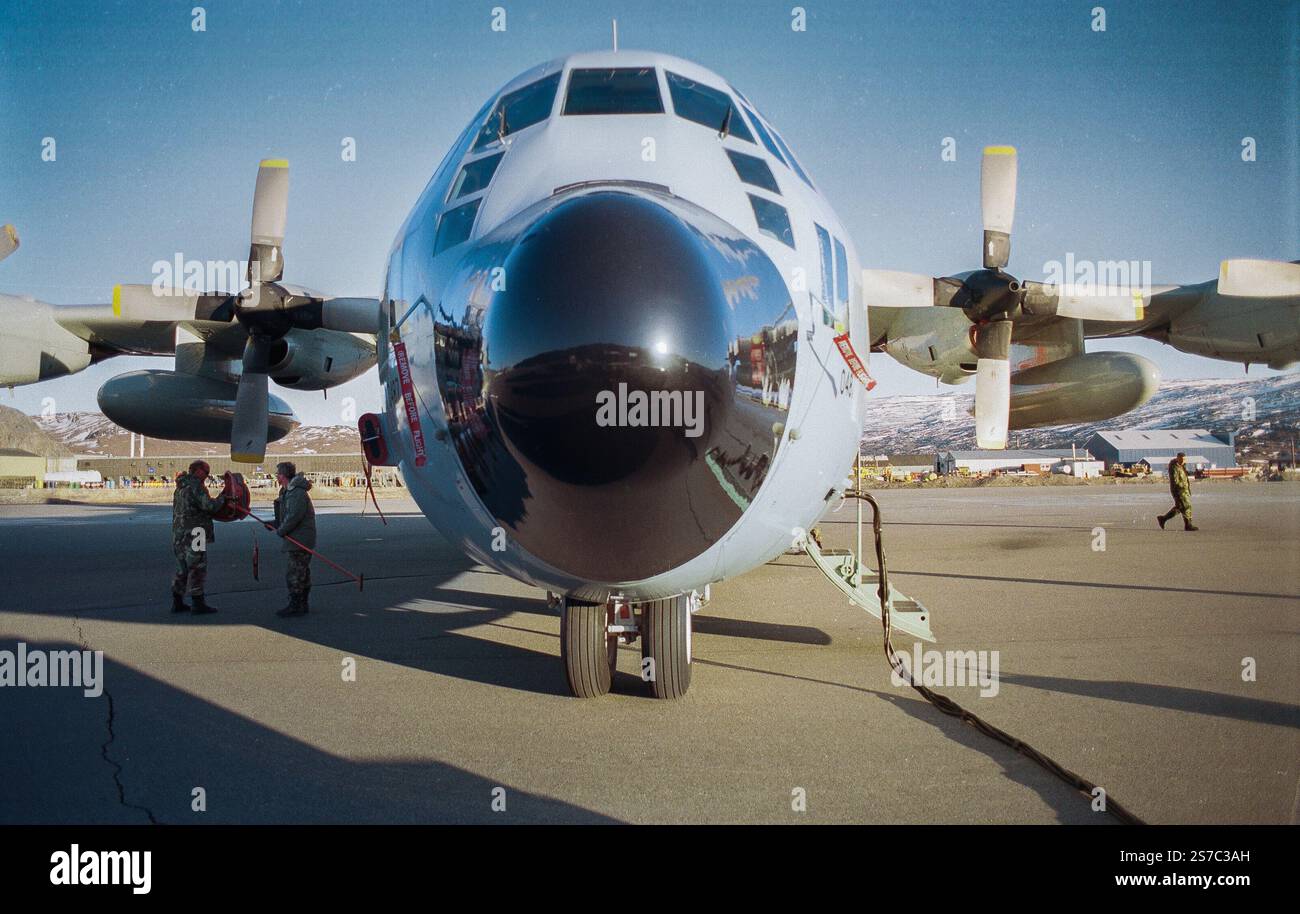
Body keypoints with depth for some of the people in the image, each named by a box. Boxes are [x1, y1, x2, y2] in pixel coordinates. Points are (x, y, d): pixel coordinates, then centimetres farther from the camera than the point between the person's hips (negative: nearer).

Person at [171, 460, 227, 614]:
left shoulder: (180, 487, 19)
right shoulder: (195, 486, -12)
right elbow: (209, 505, -19)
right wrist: (221, 499, -2)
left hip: (179, 533, 9)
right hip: (193, 532, -9)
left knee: (182, 569, 15)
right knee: (197, 568, -4)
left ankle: (177, 603, 17)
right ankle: (198, 604, -2)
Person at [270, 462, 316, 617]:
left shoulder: (298, 493, -17)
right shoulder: (287, 492, 17)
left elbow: (294, 517, -23)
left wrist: (280, 531, -14)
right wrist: (274, 525, 7)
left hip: (299, 541, -10)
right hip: (295, 540, 10)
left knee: (294, 574, -7)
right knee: (302, 573, 14)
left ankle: (295, 606, -3)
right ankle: (301, 605, 20)